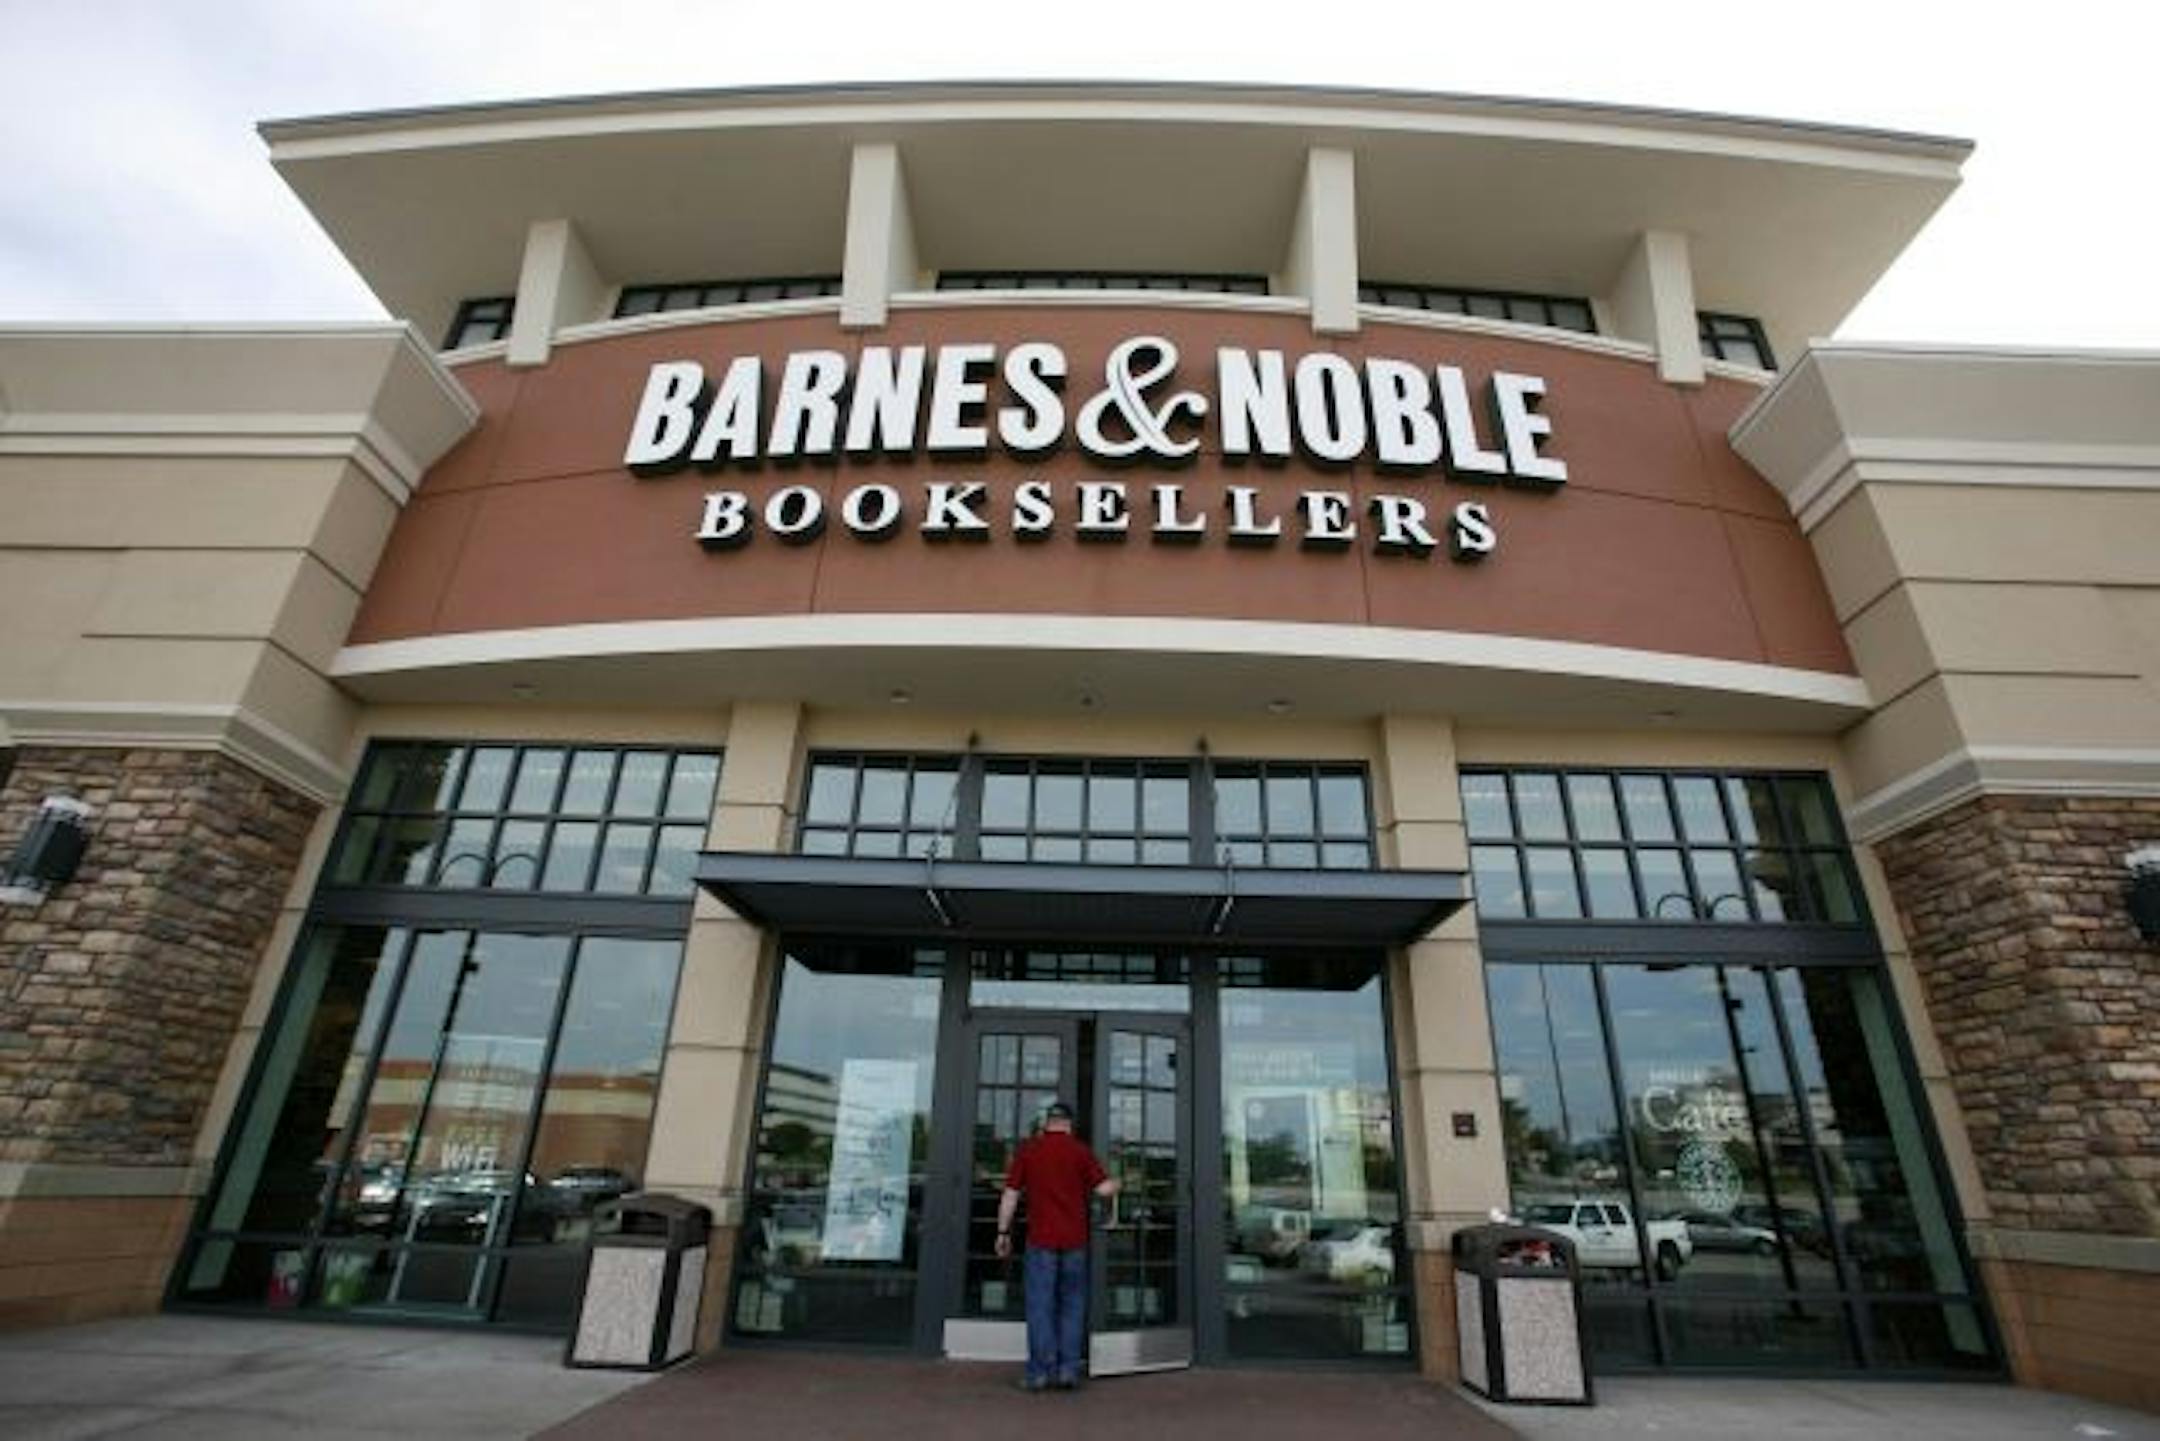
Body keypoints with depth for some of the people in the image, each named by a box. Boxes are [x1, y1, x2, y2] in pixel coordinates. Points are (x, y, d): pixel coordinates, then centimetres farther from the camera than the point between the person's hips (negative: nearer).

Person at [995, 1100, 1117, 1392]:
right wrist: (1116, 1184, 19)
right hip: (1074, 1239, 1)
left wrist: (1003, 1232, 7)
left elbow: (1011, 1194, 0)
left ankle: (1041, 1371, 5)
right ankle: (1068, 1369, 10)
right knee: (1071, 1306, 12)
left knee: (1040, 1306, 5)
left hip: (1041, 1238, -1)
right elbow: (1103, 1188, -3)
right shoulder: (1080, 1150, 0)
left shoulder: (1028, 1148, 2)